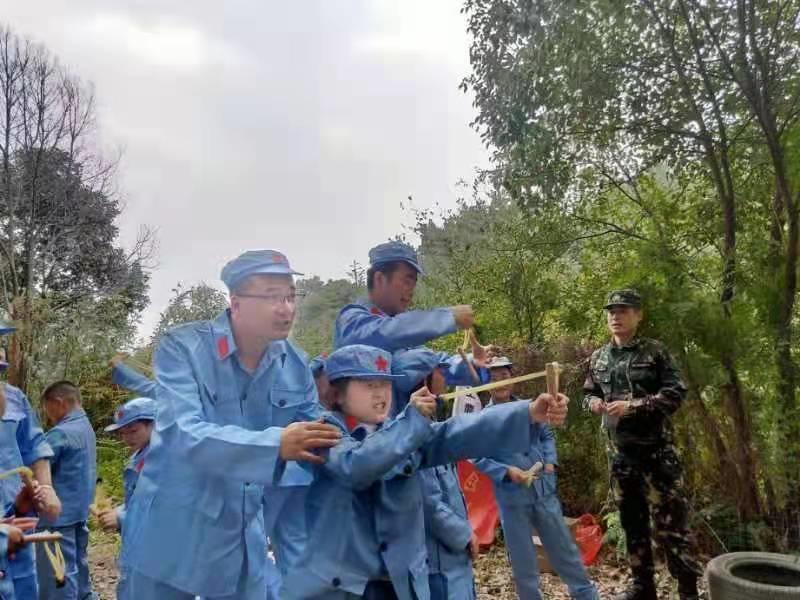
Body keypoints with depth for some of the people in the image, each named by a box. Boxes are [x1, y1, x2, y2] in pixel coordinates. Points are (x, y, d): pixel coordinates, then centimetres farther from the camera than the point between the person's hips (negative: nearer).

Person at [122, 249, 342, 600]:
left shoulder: (295, 365, -3)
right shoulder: (182, 347, -17)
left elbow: (315, 438, 4)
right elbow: (183, 434, -30)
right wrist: (275, 443, -39)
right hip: (172, 531, -4)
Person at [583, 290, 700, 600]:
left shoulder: (654, 351, -6)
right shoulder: (598, 358, 7)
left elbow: (675, 393, -12)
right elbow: (588, 393, 17)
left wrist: (632, 406, -20)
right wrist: (594, 402, -6)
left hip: (656, 447, -5)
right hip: (620, 450, 5)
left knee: (670, 519, -3)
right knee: (632, 518, 15)